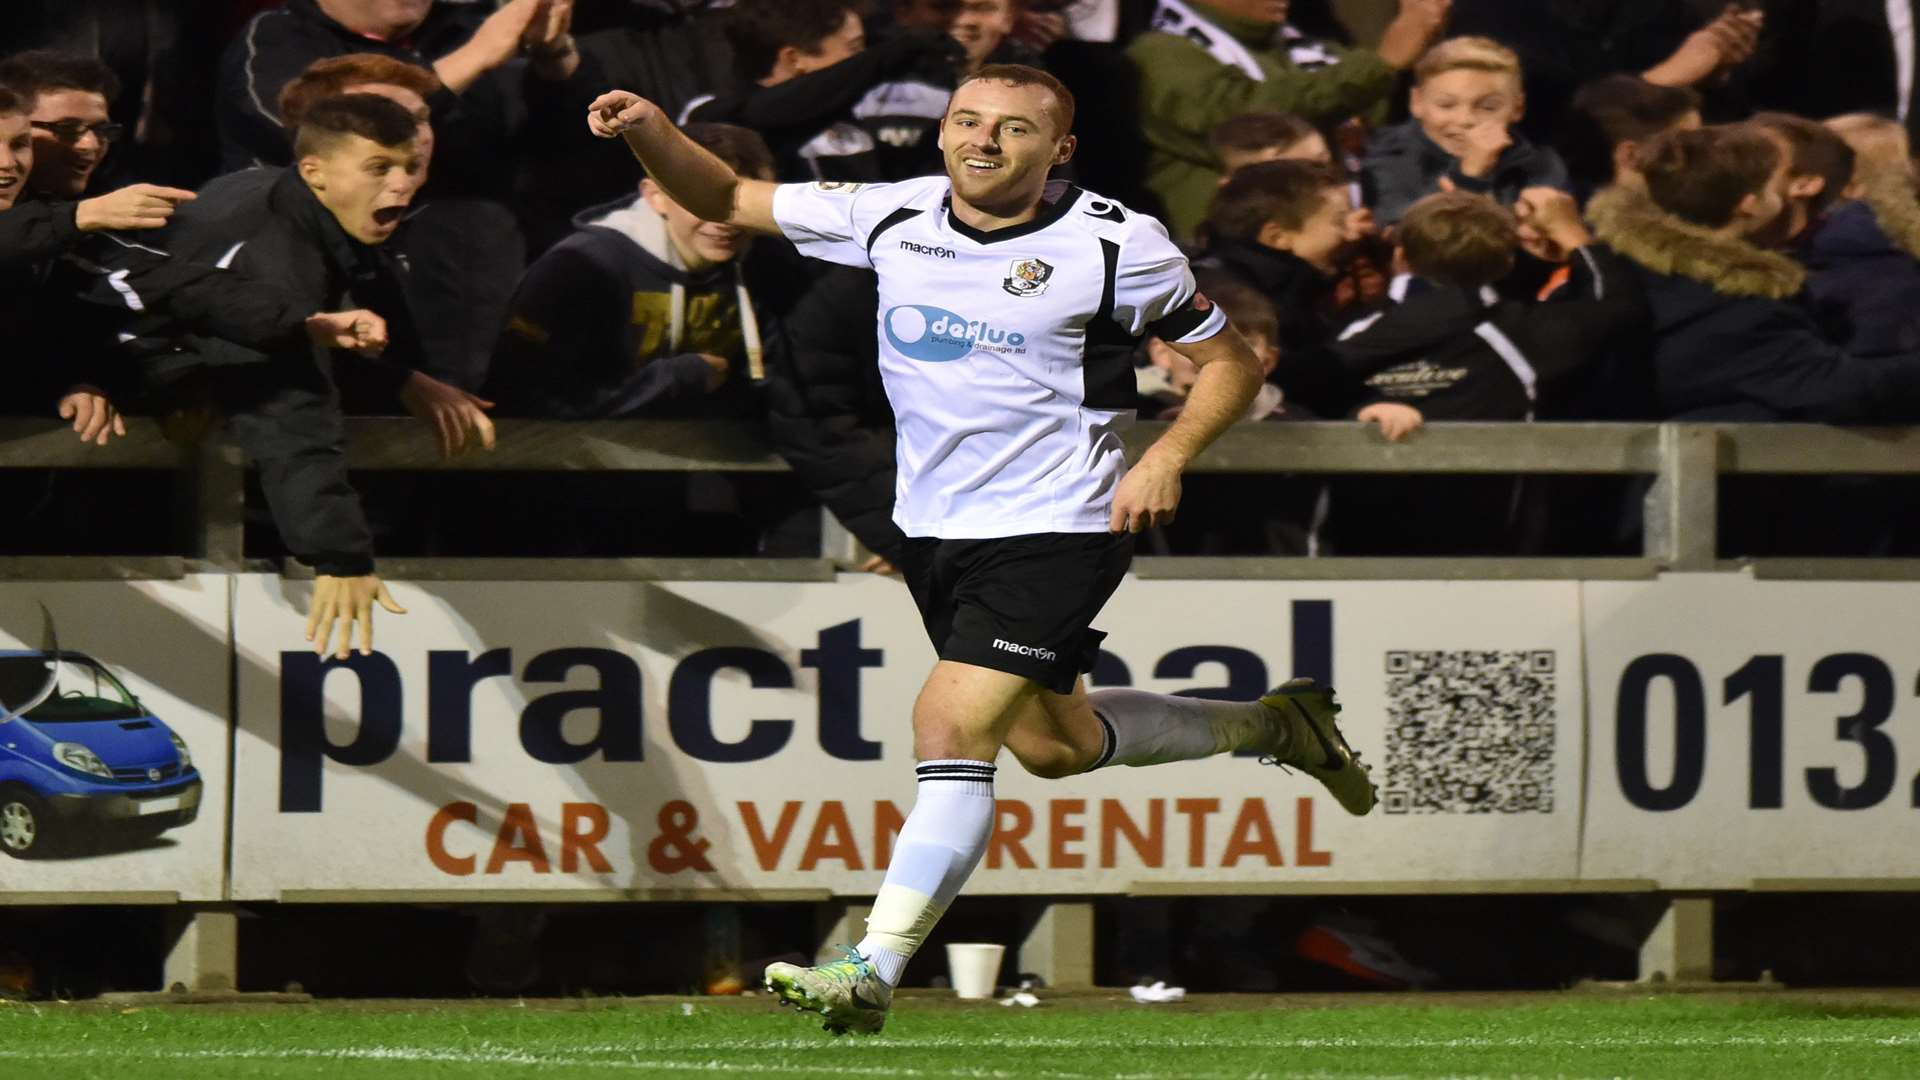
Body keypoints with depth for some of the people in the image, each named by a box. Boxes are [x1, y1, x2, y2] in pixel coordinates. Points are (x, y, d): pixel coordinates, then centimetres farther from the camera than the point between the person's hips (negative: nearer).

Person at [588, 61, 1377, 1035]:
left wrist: (1167, 457, -17)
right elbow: (728, 201, 4)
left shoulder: (1115, 245, -12)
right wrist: (652, 133, -15)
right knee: (1051, 742, 20)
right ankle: (1271, 726, 44)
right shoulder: (894, 217, -1)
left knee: (951, 726, -19)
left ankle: (874, 972, -19)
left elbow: (1230, 362, -1)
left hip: (1056, 529, -7)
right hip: (931, 525, 7)